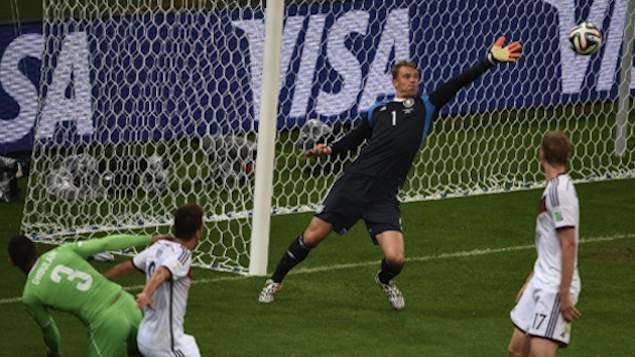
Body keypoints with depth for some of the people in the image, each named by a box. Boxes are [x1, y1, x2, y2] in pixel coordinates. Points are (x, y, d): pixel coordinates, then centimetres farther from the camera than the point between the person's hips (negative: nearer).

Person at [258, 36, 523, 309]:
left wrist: (491, 60, -5)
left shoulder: (426, 106, 9)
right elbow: (352, 140, 20)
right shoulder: (378, 110, 12)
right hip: (354, 184, 1)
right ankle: (275, 281, 22)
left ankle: (385, 280, 24)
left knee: (395, 258, -13)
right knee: (312, 237, 1)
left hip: (384, 196, -1)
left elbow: (458, 83, 2)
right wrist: (328, 150, 1)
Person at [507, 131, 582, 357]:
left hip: (556, 288, -10)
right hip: (541, 283, 10)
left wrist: (564, 295, -21)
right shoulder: (553, 187, 13)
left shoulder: (560, 190, -16)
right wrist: (530, 282, 26)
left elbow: (568, 244, -20)